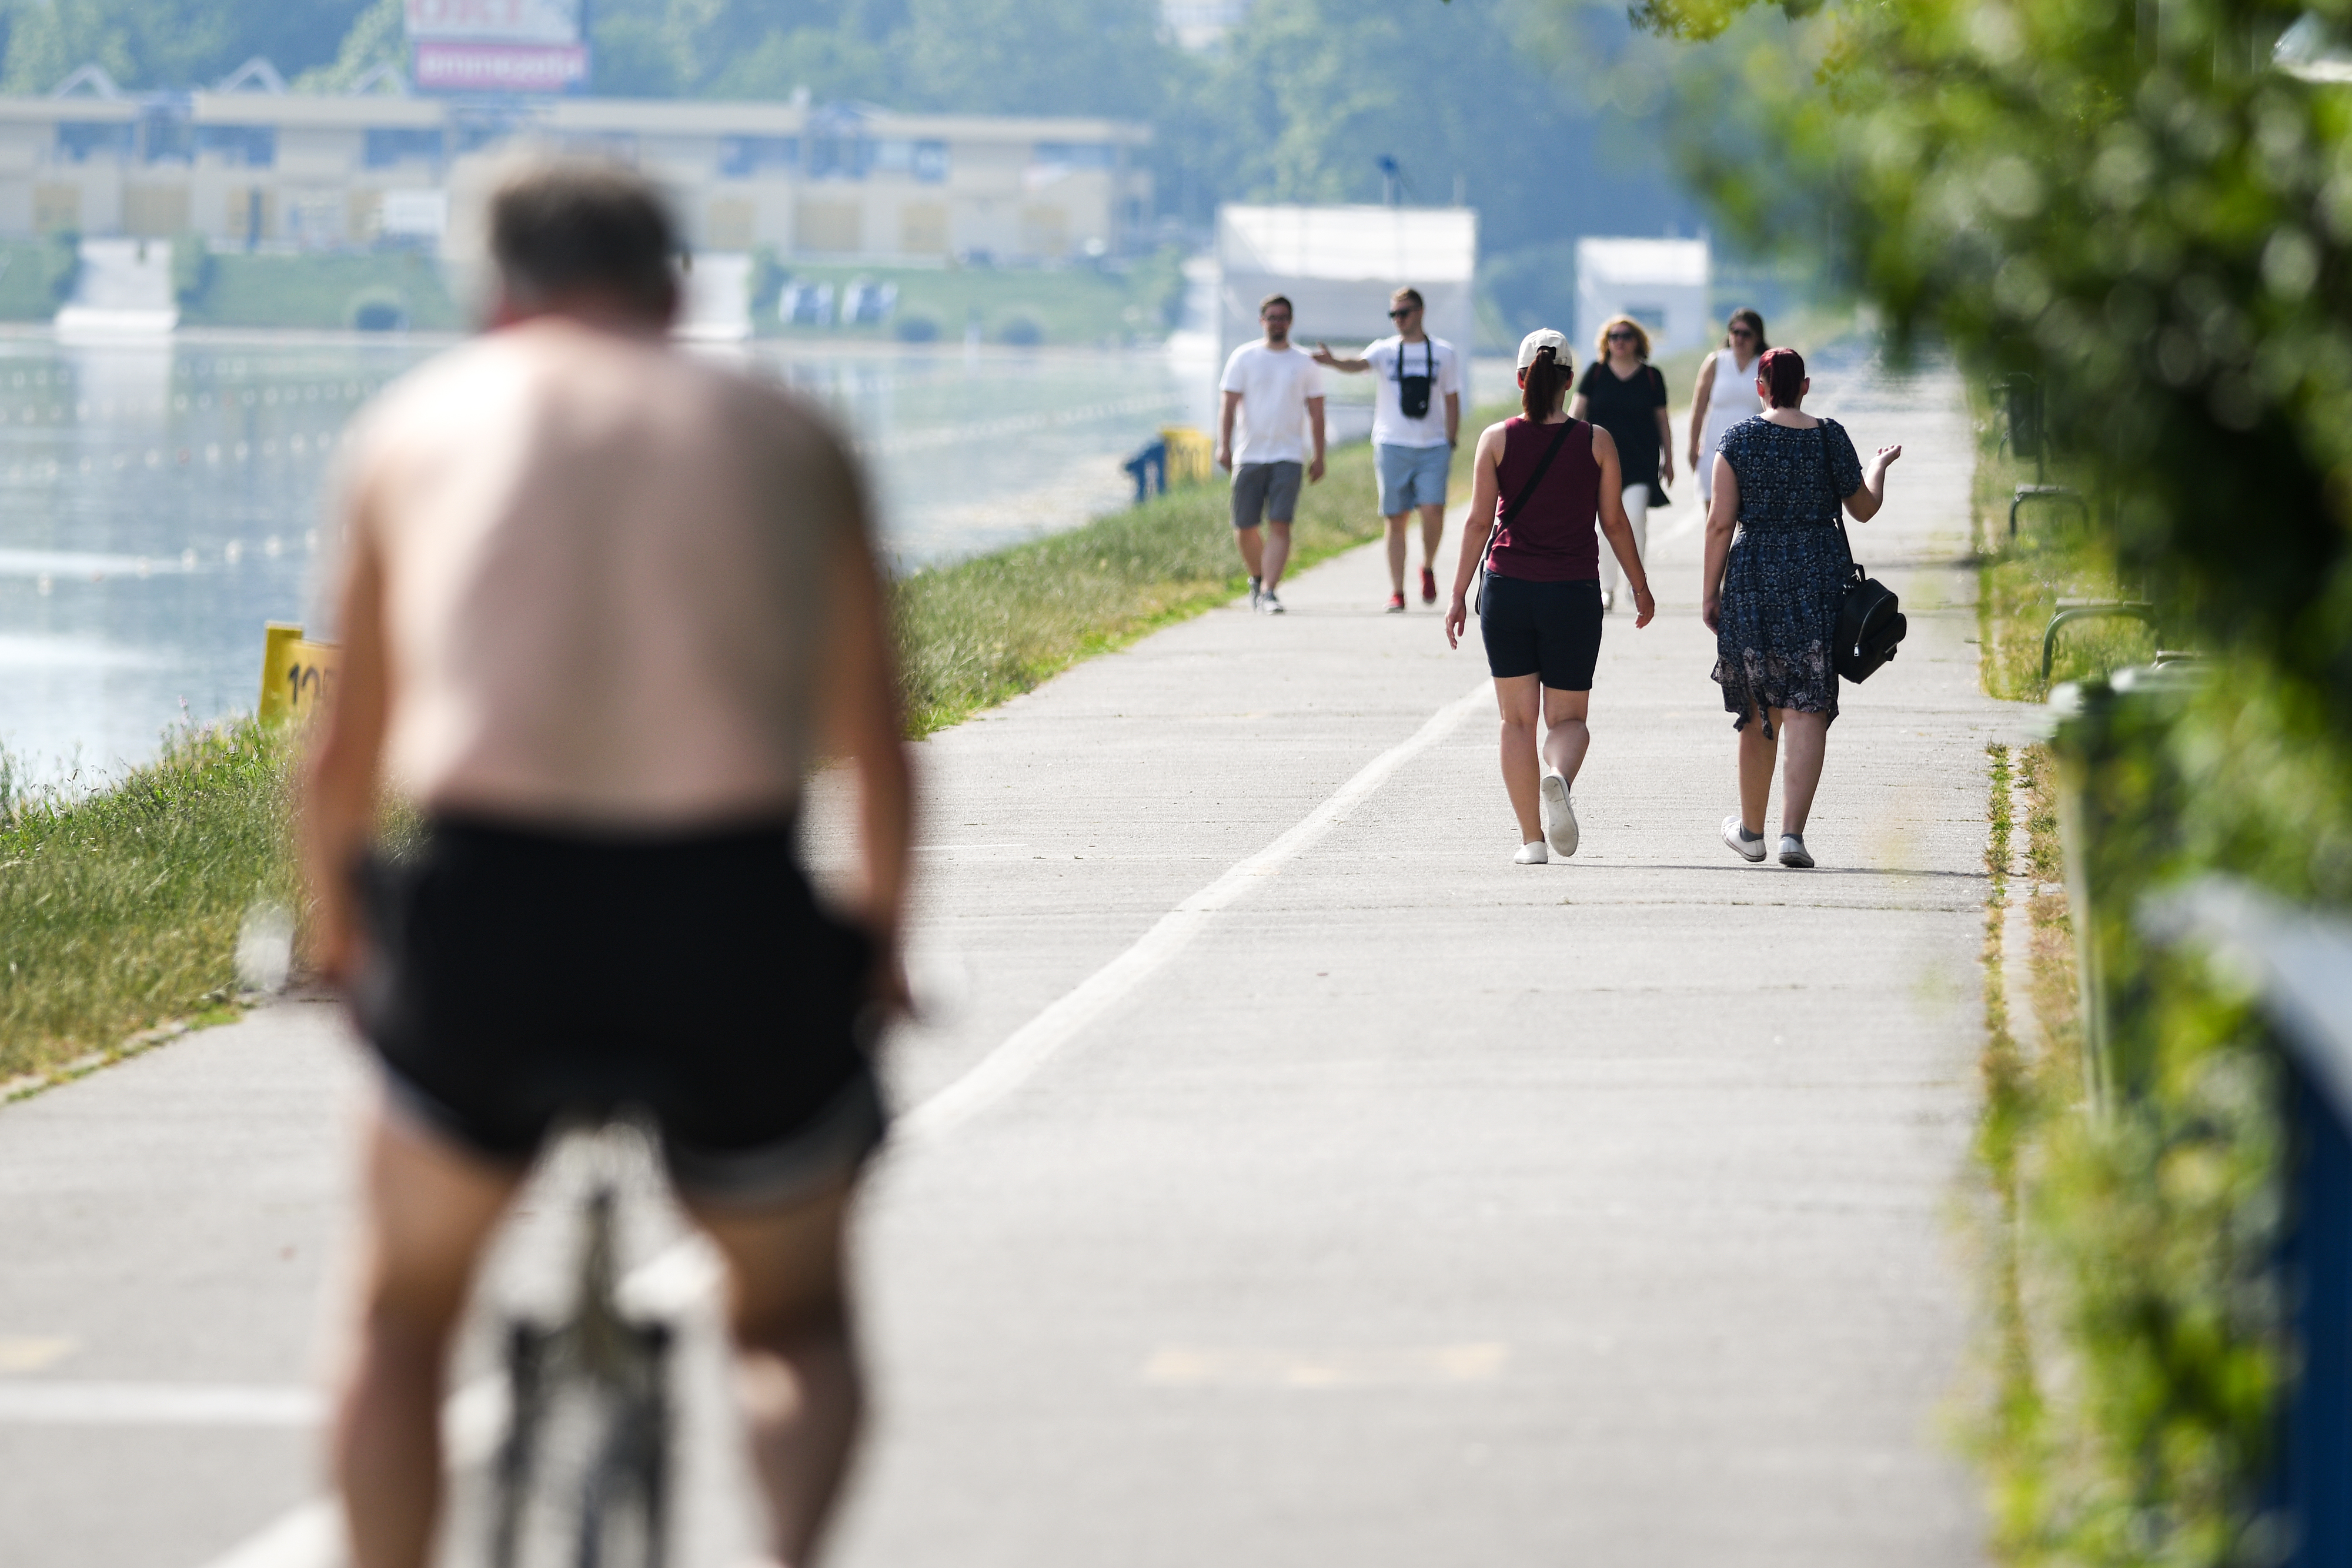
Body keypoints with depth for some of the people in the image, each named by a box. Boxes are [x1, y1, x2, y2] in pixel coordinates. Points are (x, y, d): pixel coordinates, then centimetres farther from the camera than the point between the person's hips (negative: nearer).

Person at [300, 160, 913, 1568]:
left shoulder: (427, 421, 15)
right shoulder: (791, 439, 16)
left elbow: (344, 759, 17)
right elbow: (877, 750, 19)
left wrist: (336, 931, 34)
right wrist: (884, 939, 36)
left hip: (489, 920, 0)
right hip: (734, 922, 1)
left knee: (405, 1315, 25)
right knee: (797, 1319, 24)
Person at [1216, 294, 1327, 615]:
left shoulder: (1305, 365, 9)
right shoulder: (1244, 358, 6)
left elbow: (1316, 413, 12)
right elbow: (1228, 404, 1)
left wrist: (1319, 456, 8)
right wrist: (1224, 445, -12)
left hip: (1288, 456, -1)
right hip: (1249, 454, 1)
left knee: (1280, 525, -15)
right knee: (1244, 528, 3)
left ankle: (1268, 591, -17)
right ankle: (1257, 579, 30)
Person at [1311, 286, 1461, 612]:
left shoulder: (1444, 353, 7)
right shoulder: (1384, 350, 4)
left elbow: (1452, 401, 11)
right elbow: (1359, 365, -17)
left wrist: (1452, 444, 4)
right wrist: (1333, 362, -38)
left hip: (1433, 447, 0)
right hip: (1393, 446, 0)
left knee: (1433, 510, -14)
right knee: (1397, 520, 1)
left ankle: (1428, 567, 13)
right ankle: (1396, 592, 7)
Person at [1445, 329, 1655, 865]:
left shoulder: (1497, 439, -2)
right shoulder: (1596, 442, -1)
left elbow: (1480, 522, -3)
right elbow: (1615, 522, 3)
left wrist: (1459, 594, 1)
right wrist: (1641, 589, 14)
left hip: (1508, 586, 0)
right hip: (1574, 594, 0)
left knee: (1518, 719, 8)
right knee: (1568, 717, 9)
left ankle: (1531, 838, 4)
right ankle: (1558, 778, -25)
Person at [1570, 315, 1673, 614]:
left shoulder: (1652, 376, 5)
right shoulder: (1596, 373, 5)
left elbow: (1662, 420, 11)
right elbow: (1577, 410, 5)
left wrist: (1668, 460, 11)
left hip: (1640, 460, -1)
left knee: (1635, 516, -16)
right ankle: (1607, 588, 13)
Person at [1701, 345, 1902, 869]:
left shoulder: (1739, 440, -3)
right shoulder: (1831, 438, 0)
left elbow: (1720, 522, -5)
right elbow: (1864, 508, 11)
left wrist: (1709, 591, 2)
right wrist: (1879, 466, 31)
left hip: (1755, 578, 0)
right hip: (1821, 579, 0)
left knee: (1759, 712, 13)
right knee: (1808, 710, -3)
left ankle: (1751, 830, 27)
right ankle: (1793, 831, -16)